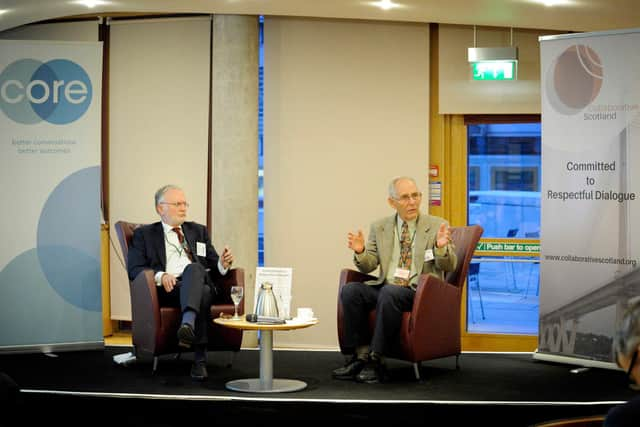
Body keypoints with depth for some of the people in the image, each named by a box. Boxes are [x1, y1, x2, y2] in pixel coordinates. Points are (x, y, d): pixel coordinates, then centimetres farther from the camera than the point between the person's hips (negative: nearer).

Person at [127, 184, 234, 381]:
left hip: (200, 283, 3)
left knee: (194, 268, -35)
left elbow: (213, 269, 23)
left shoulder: (199, 231, 27)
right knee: (202, 293, -35)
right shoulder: (144, 234, 17)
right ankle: (200, 357, -43)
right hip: (167, 290, -2)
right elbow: (134, 269, 3)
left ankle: (188, 324, -50)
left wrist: (222, 264, -2)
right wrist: (160, 276, -17)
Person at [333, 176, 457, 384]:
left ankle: (375, 361, -27)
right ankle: (360, 355, -17)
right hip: (384, 288, 4)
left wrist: (441, 247, -22)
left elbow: (449, 266, 0)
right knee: (350, 290, -24)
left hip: (420, 293, -4)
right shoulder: (379, 227, 13)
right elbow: (368, 266, 11)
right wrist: (360, 251, -11)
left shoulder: (437, 226, 4)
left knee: (389, 293, -36)